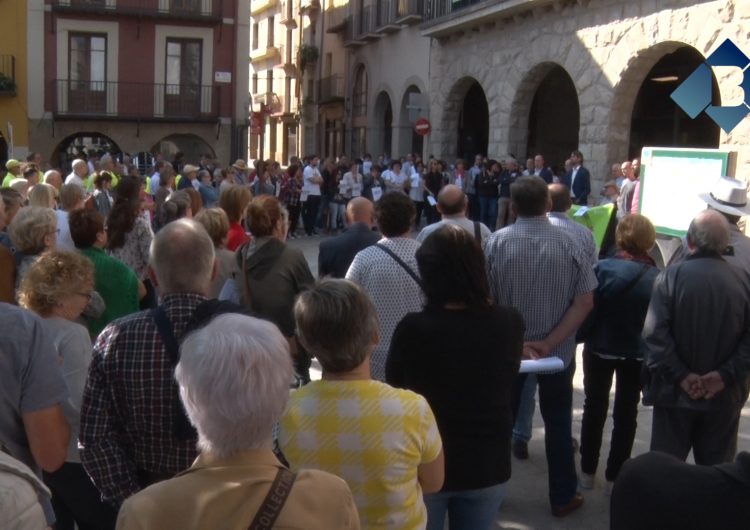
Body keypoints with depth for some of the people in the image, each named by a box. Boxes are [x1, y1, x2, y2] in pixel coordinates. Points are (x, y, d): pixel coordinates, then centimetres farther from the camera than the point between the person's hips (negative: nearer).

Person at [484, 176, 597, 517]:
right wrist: (549, 343, -15)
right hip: (558, 351, 0)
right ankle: (563, 497, 27)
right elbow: (585, 301, -12)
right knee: (558, 424, 16)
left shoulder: (496, 242, -10)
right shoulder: (569, 244, -8)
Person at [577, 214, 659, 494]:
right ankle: (614, 476, 22)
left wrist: (581, 336, 2)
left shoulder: (603, 268, -18)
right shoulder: (657, 278, -16)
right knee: (626, 414, 16)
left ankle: (587, 471, 28)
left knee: (595, 408, 19)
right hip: (638, 354, 0)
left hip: (600, 349, 0)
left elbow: (587, 311, -14)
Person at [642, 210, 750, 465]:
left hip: (676, 392, -2)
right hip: (725, 396, 2)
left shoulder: (671, 276, -12)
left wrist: (681, 375, -13)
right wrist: (725, 375, -10)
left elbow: (655, 333, -19)